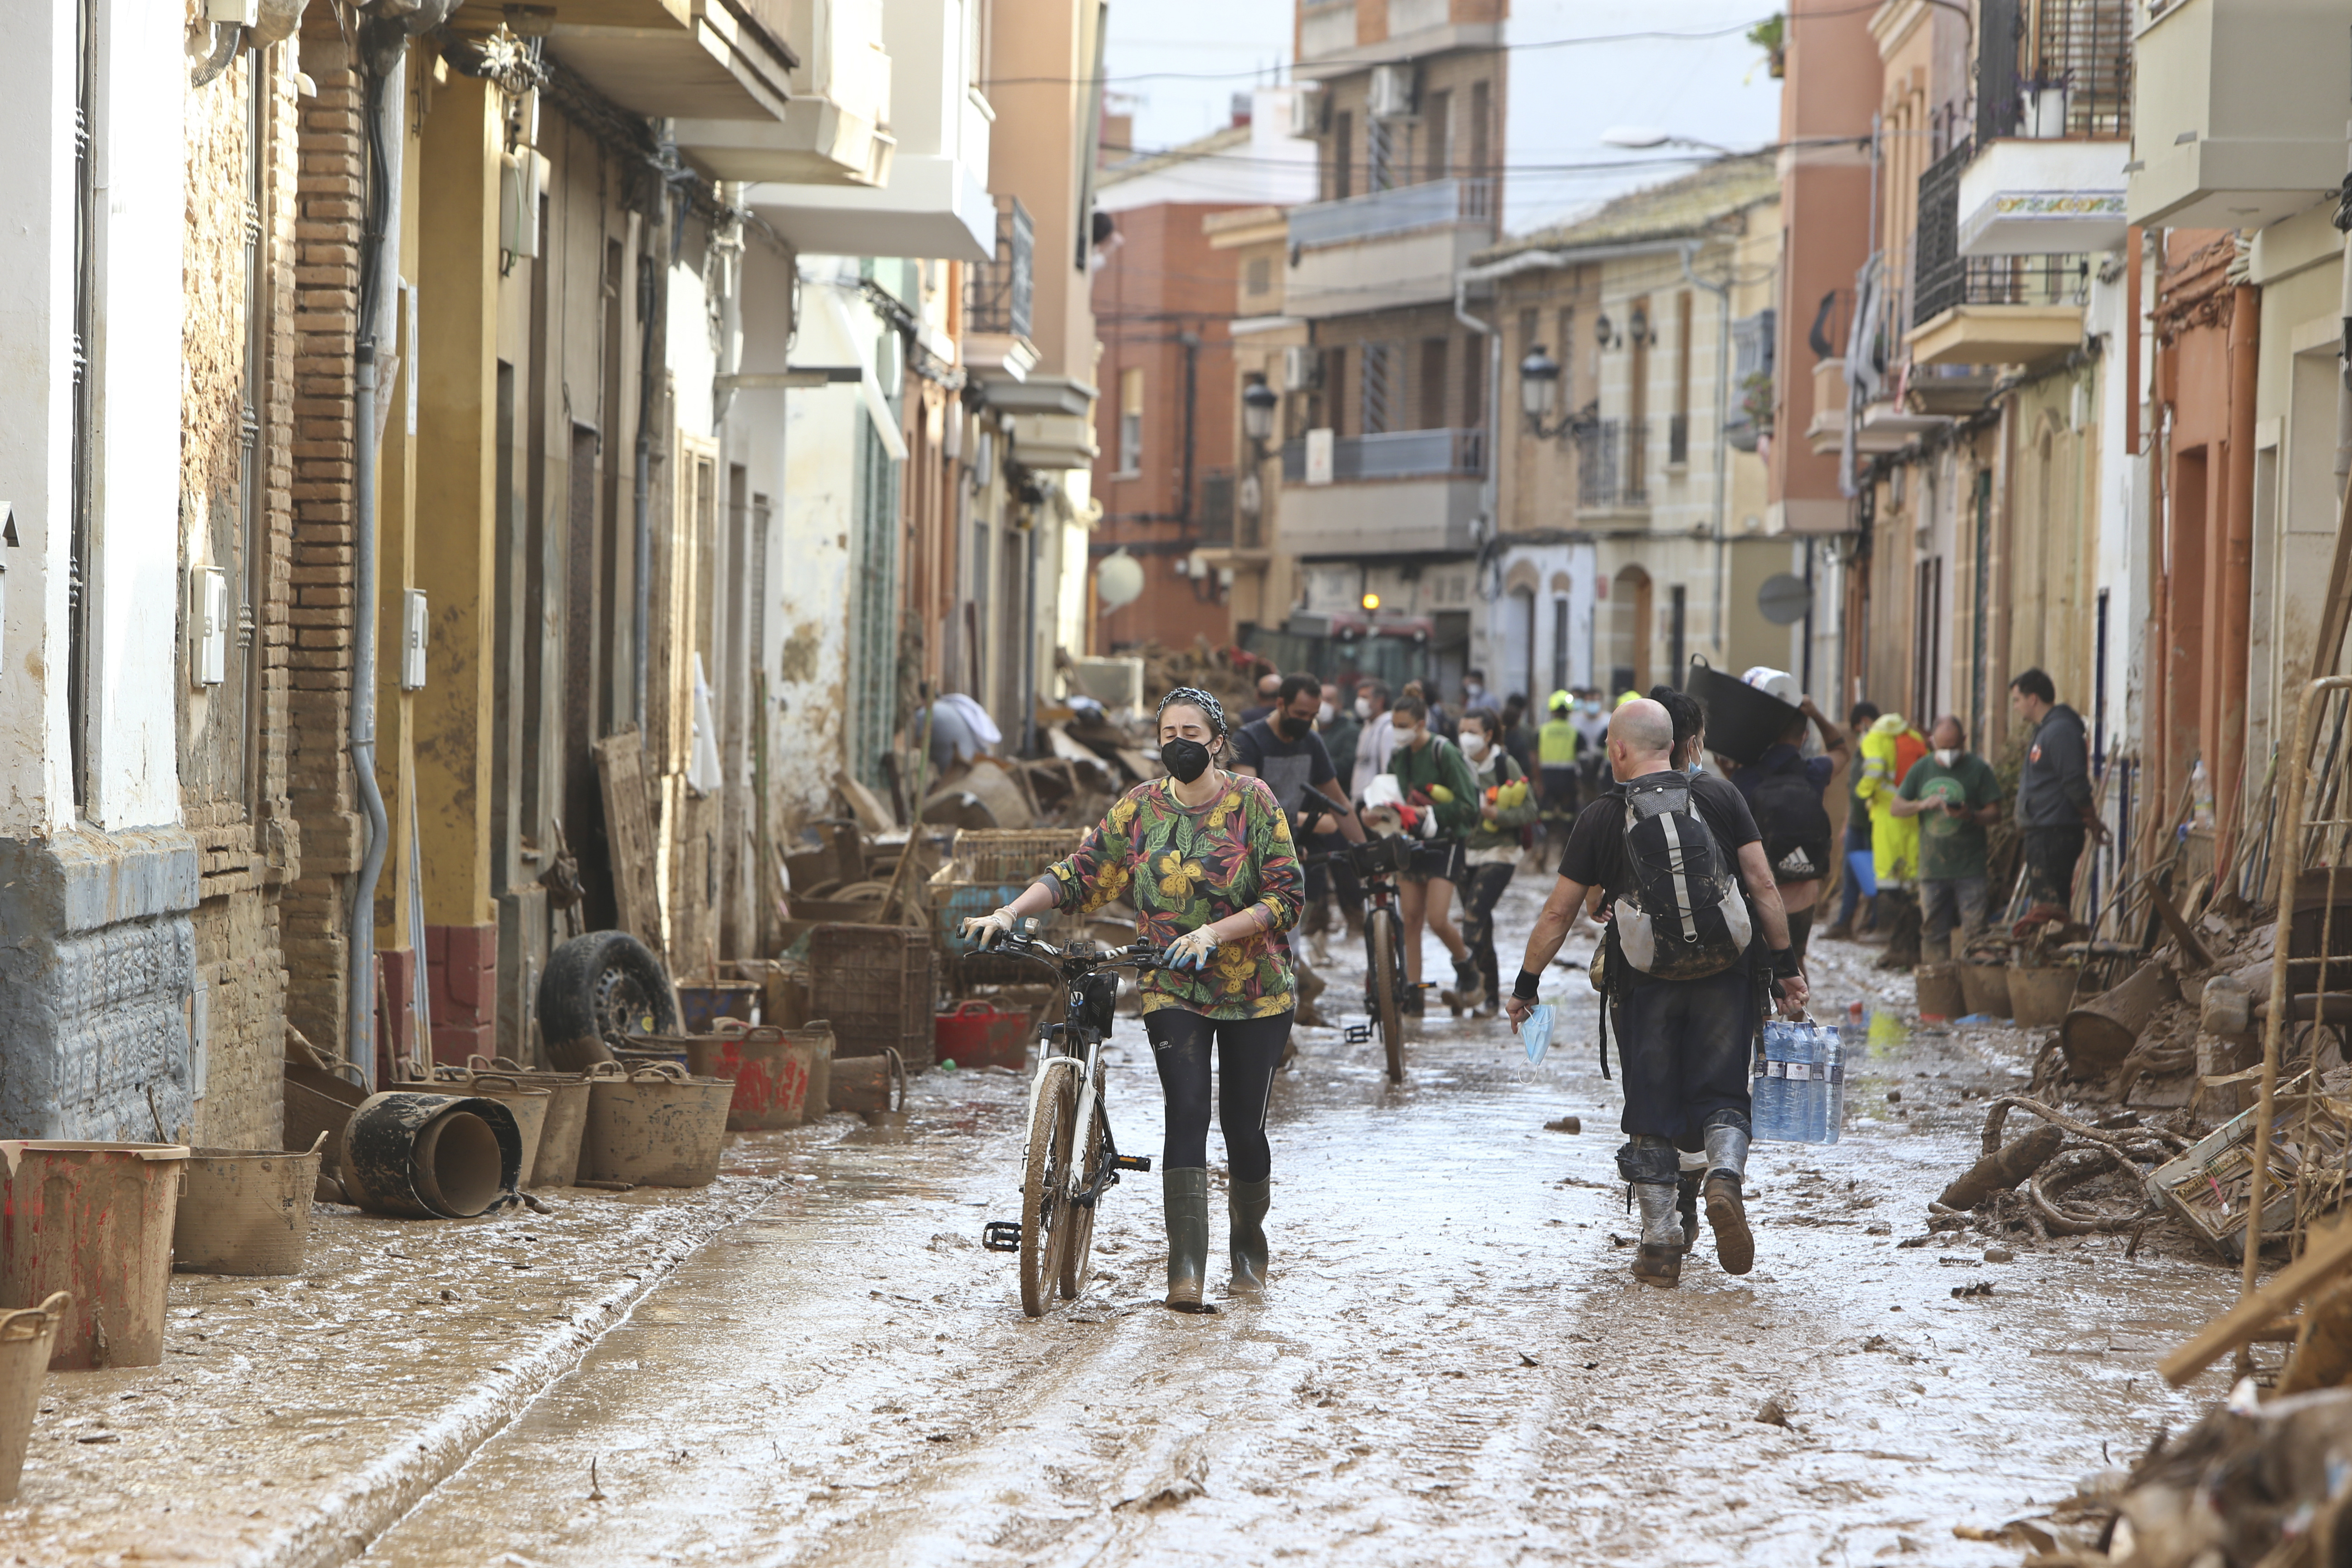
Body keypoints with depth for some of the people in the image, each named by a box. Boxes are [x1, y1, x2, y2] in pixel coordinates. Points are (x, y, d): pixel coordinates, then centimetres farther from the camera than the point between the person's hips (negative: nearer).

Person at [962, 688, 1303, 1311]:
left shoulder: (1252, 802, -6)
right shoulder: (1139, 808, 2)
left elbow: (1285, 896, -11)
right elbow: (1078, 874, 1)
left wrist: (1214, 933, -24)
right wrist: (1010, 912, -13)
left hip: (1253, 990, -1)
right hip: (1173, 989, 1)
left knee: (1243, 1126, 2)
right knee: (1187, 1113, -15)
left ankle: (1248, 1241, 29)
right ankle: (1186, 1266, -18)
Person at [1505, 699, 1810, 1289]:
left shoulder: (1602, 818, 1)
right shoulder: (1722, 799, 5)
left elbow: (1558, 913, 3)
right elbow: (1763, 885, 0)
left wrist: (1526, 985, 12)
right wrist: (1787, 966, 4)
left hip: (1645, 984, -1)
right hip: (1724, 975, 1)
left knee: (1650, 1115, 7)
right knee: (1722, 1095, 10)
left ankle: (1661, 1242, 6)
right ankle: (1725, 1178, -19)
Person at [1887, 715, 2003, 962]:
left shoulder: (1978, 768, -1)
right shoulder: (1922, 769, 10)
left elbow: (1995, 813, -1)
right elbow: (1895, 807, 10)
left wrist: (1971, 816, -22)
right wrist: (1922, 805, -10)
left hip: (1969, 869, -4)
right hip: (1932, 867, 4)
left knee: (1974, 932, -8)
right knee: (1933, 932, 6)